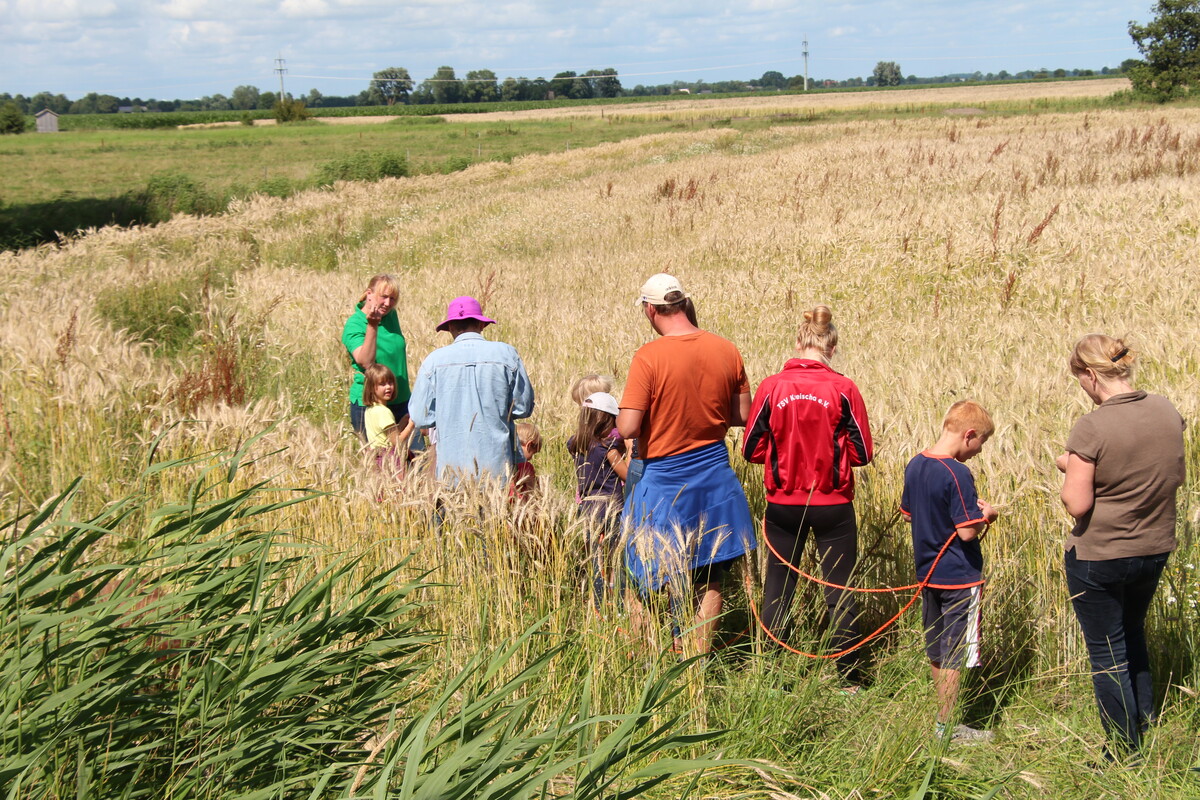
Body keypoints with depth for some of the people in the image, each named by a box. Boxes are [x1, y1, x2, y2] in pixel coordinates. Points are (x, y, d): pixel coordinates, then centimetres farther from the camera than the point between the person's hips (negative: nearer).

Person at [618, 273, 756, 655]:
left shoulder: (649, 357, -18)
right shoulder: (726, 350, -2)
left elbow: (627, 428, -20)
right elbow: (743, 415, 6)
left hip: (665, 479, -4)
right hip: (715, 477, 5)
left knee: (667, 581, 9)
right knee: (708, 578, 13)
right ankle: (701, 656, 19)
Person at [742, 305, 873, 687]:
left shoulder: (772, 387, -8)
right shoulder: (842, 388, -10)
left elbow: (752, 450, -2)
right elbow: (862, 453, -5)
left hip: (783, 505, 1)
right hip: (833, 505, -1)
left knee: (778, 588, 13)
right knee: (840, 591, 10)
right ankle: (850, 678, 17)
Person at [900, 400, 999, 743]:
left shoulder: (914, 466, 2)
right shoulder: (958, 474, -22)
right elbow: (967, 532, -24)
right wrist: (986, 515, -4)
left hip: (928, 573, 8)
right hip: (959, 578, -8)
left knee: (936, 650, 17)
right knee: (954, 655, 3)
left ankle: (944, 713, 28)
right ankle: (946, 727, 10)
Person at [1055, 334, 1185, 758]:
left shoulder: (1091, 429, -25)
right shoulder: (1166, 411, -6)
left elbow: (1077, 505, -22)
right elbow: (1177, 477, 6)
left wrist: (1070, 468, -5)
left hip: (1098, 557, -6)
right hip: (1154, 550, 6)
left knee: (1107, 653, 11)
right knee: (1132, 634, 29)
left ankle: (1125, 752, 22)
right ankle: (1144, 724, 41)